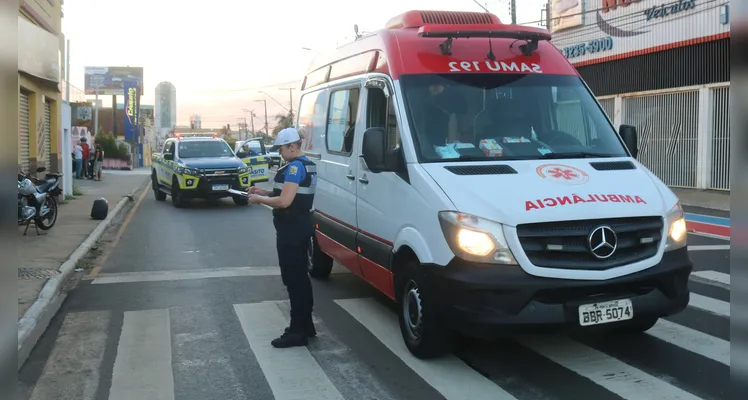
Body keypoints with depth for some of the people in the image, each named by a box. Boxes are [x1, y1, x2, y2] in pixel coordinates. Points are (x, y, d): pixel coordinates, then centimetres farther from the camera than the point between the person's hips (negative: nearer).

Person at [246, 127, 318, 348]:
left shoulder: (295, 167, -18)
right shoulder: (307, 164, 15)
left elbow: (284, 201, -24)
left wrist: (259, 199, -9)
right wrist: (263, 192, 13)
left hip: (292, 229, -11)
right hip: (300, 226, 11)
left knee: (293, 278, -6)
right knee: (300, 276, 16)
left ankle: (298, 331, -2)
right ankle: (305, 325, 25)